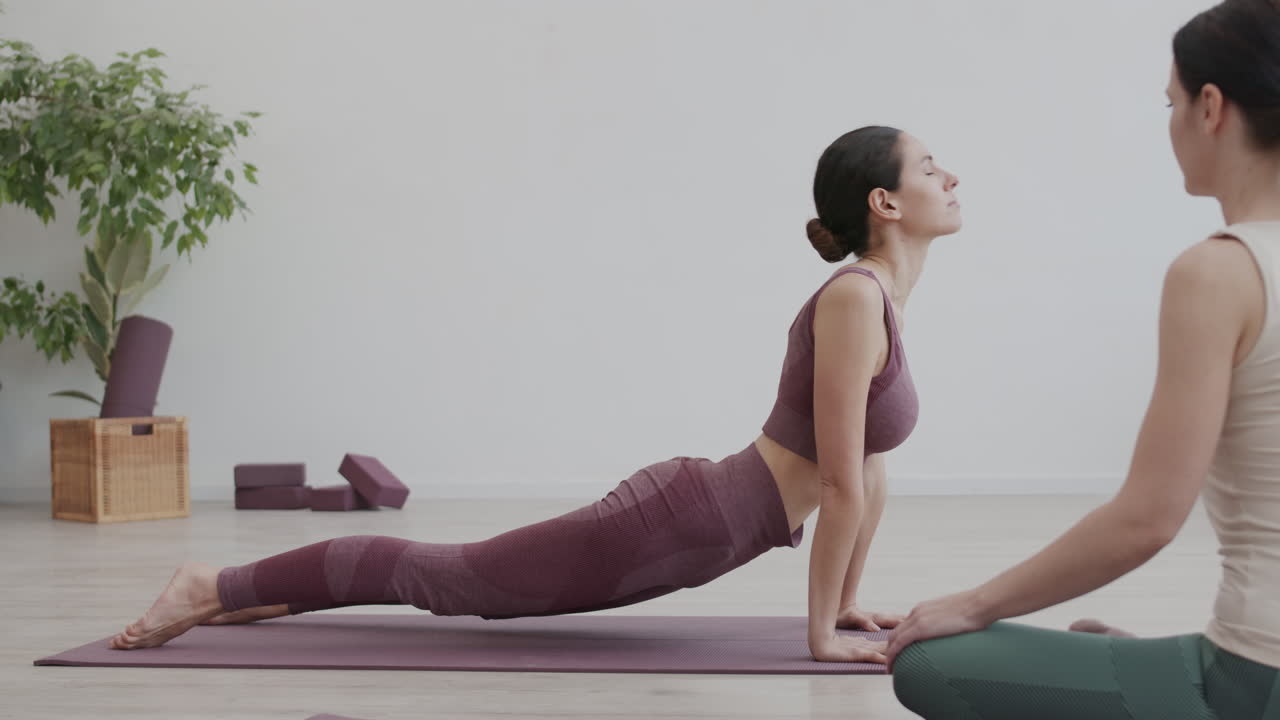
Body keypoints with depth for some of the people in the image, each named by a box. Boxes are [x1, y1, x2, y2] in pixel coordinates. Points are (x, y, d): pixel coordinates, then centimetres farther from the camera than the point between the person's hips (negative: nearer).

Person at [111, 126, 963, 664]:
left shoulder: (879, 300, 11)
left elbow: (868, 468, 17)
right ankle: (214, 588, 9)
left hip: (697, 518, 9)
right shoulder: (855, 299, -20)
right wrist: (823, 632, -14)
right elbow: (842, 485, -20)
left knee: (461, 579, 18)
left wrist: (848, 600, 17)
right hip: (683, 522, -9)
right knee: (446, 575, -1)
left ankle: (247, 595, 28)